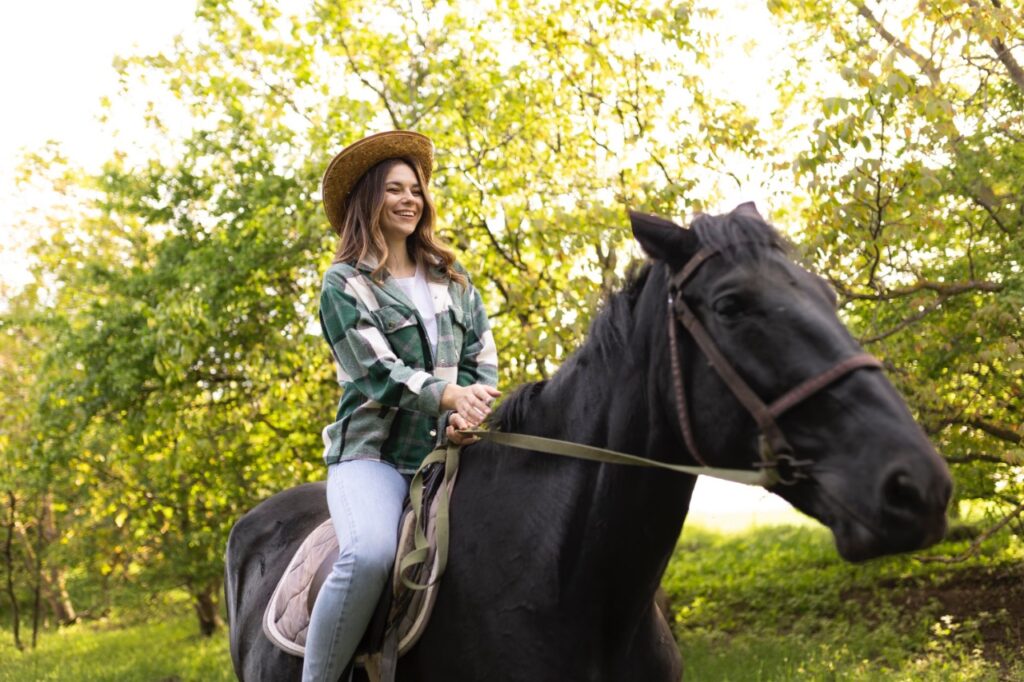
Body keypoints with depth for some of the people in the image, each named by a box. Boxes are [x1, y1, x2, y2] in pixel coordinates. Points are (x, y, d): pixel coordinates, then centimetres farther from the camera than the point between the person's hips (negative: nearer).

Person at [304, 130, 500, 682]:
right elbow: (379, 369, -9)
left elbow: (483, 361, 12)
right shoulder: (344, 285, 3)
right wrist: (450, 395, -26)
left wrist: (468, 414, -11)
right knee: (371, 552, -34)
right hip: (373, 451, -5)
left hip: (447, 451, 5)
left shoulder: (453, 281, 18)